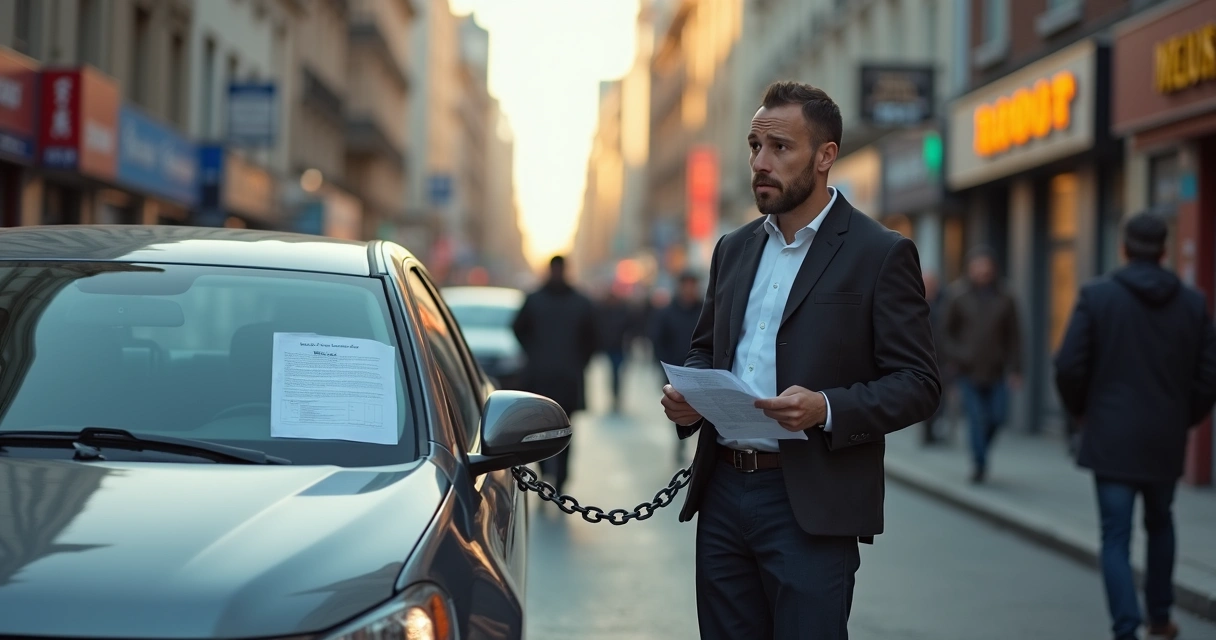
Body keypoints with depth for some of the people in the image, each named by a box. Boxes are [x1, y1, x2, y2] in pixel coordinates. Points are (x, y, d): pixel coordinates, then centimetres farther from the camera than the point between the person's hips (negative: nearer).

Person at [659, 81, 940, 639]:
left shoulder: (881, 254, -4)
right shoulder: (734, 249, 14)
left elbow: (917, 383, -8)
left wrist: (827, 409, -23)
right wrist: (686, 395, 1)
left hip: (812, 504, -6)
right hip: (723, 493, 6)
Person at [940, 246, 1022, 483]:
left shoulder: (1005, 300, 5)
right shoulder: (960, 299, 2)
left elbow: (1013, 337, 7)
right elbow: (946, 332, 8)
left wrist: (1015, 369, 1)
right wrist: (956, 357, -7)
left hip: (996, 372, 2)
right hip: (969, 372, -2)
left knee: (998, 416, -3)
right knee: (976, 418, -7)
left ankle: (981, 453, 23)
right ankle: (979, 463, 3)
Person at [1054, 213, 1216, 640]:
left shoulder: (1096, 296, -7)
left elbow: (1069, 366, -10)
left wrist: (1081, 412, 8)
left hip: (1112, 439, -3)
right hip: (1167, 441, 3)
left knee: (1116, 537, 1)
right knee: (1160, 523, 24)